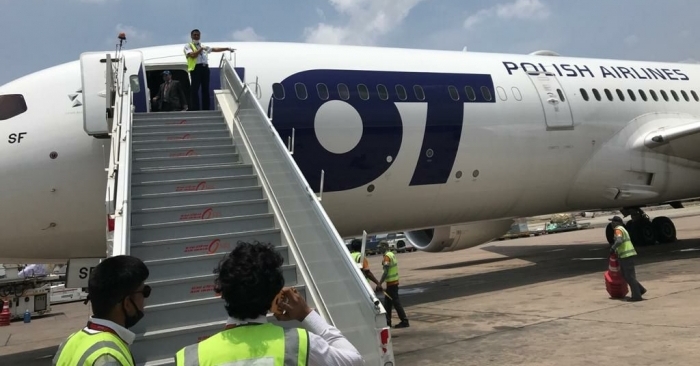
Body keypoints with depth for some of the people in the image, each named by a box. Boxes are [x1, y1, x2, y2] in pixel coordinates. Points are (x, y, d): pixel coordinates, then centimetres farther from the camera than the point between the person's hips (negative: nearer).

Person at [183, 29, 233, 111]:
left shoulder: (203, 46, 25)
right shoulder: (188, 46, 8)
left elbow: (214, 49, 23)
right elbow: (192, 55, -10)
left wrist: (227, 48, 20)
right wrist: (201, 49, -9)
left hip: (205, 68, 6)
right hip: (196, 68, -5)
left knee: (206, 90, 4)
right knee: (194, 90, -9)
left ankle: (206, 109, 6)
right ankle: (194, 110, -9)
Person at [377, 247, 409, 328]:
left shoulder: (387, 256, -18)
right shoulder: (392, 254, 11)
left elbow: (385, 272, -24)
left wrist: (379, 284, -25)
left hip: (391, 283, -10)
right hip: (394, 282, 10)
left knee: (396, 302, -3)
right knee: (387, 302, 15)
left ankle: (404, 321, 1)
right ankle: (387, 321, 21)